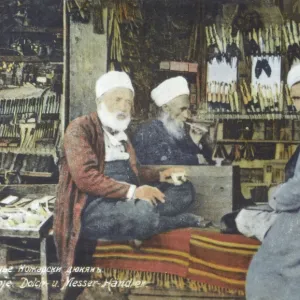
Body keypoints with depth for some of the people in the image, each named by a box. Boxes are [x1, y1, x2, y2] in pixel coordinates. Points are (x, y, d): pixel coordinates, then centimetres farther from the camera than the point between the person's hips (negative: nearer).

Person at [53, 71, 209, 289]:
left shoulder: (120, 132, 20)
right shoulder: (80, 128, -7)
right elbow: (85, 177, -20)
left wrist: (160, 175, 6)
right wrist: (132, 191, -26)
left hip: (126, 201, 9)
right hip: (91, 208, -8)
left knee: (185, 190, 0)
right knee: (142, 212, -37)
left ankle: (141, 222, -22)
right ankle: (182, 221, -4)